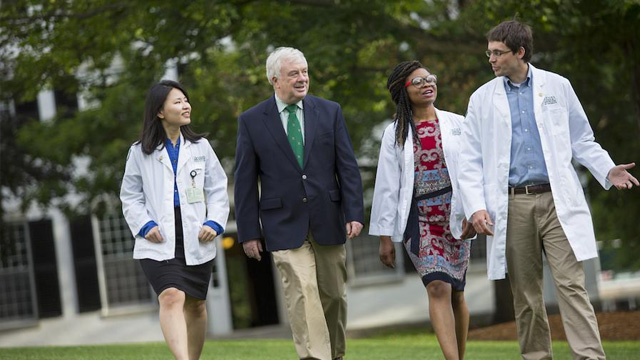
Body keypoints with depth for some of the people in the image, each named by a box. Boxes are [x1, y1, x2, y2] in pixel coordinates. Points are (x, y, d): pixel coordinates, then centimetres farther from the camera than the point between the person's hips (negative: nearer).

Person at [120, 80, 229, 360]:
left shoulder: (200, 147, 9)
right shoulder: (140, 152, 4)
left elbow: (218, 190, 10)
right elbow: (130, 197, 8)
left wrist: (214, 223, -5)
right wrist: (145, 225, -8)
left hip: (196, 240, 3)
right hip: (159, 242, -3)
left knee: (195, 305, 12)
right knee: (171, 298, -21)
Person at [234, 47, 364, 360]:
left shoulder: (329, 111, 6)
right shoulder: (251, 121, 1)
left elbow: (348, 167, 5)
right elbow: (245, 180, 2)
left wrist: (354, 213, -4)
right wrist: (248, 231, -1)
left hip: (327, 219, 3)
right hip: (284, 223, -2)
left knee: (333, 294, 9)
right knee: (302, 292, -14)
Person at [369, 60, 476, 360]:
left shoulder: (456, 124, 6)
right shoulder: (395, 133, 5)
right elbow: (387, 185, 5)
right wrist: (385, 236, 2)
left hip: (455, 218, 1)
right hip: (419, 220, -1)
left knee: (456, 293, 6)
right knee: (438, 287, -16)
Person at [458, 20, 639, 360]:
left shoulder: (557, 86, 8)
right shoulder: (482, 99, 9)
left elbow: (582, 139, 14)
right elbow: (470, 160, 8)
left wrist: (607, 170, -3)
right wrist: (476, 206, -4)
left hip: (556, 200, -1)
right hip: (512, 206, 1)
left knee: (571, 284, -10)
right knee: (525, 293, 5)